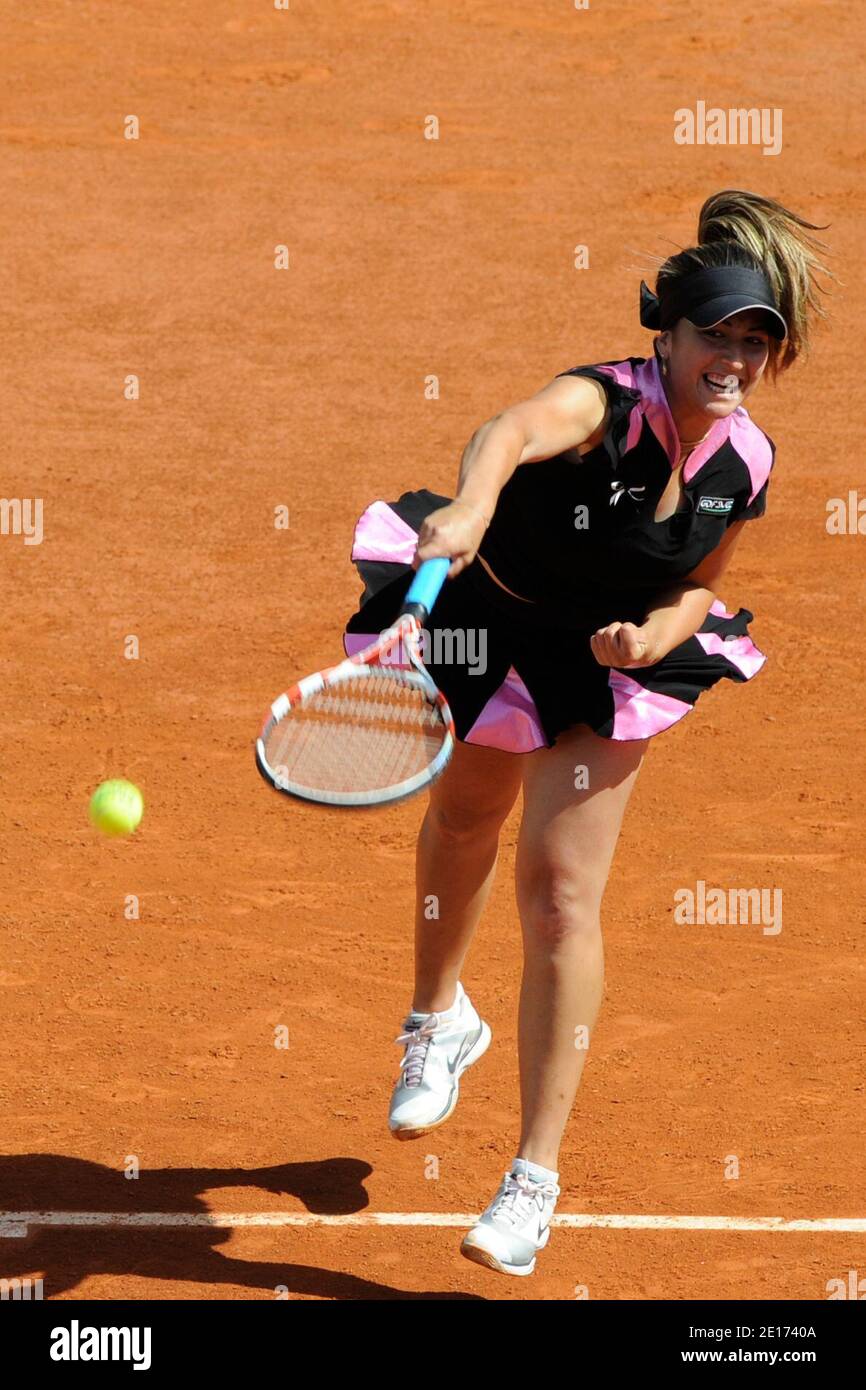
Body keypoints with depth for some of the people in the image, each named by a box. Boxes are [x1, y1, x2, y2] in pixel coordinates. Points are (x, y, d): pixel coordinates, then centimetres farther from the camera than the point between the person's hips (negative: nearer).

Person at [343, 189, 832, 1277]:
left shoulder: (746, 463, -17)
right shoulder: (603, 405, -34)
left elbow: (700, 586, 1)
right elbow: (517, 430, -58)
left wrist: (652, 636, -21)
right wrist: (474, 500, -80)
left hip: (606, 665, 1)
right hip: (491, 621, -1)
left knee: (561, 892, -10)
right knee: (462, 820, 26)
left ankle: (535, 1179, -3)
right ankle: (440, 1020, 58)